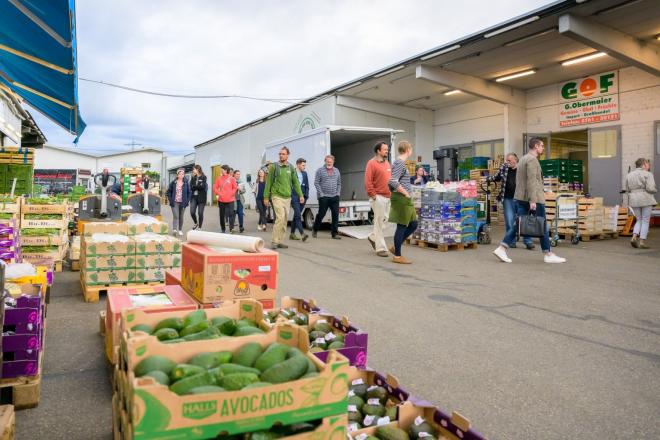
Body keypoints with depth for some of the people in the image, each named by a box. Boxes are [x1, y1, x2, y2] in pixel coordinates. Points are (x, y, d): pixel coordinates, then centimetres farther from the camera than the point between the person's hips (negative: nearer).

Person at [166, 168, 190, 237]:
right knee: (175, 216, -13)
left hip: (182, 203, 1)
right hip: (175, 202, -1)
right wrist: (170, 200, -3)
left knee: (181, 217, 11)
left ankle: (180, 230, 22)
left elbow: (189, 193, 5)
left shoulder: (186, 183, 2)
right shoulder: (173, 183, 0)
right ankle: (174, 229, -18)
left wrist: (187, 201, -4)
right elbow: (169, 191, 6)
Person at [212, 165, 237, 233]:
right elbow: (215, 187, 6)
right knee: (222, 214, 9)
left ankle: (231, 228, -7)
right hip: (221, 200, 3)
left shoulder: (231, 178, -1)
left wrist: (231, 194, -6)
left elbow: (235, 187, 2)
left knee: (231, 214, -8)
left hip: (230, 200, -3)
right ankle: (223, 229, 19)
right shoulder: (219, 179, 4)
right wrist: (218, 194, -5)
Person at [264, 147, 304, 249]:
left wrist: (300, 195, 2)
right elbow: (268, 182, 0)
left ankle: (280, 241, 15)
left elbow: (295, 182, 11)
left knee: (285, 220, 6)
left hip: (288, 197, 5)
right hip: (277, 196, -5)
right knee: (280, 218, -16)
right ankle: (274, 241, -9)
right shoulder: (274, 167, -1)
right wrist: (266, 197, -1)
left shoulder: (291, 168, 10)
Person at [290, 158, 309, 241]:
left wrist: (306, 195, 6)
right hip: (294, 198, -7)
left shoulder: (304, 173, 14)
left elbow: (307, 186, 17)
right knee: (298, 215, -13)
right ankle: (302, 234, -20)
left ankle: (292, 234, 20)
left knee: (296, 216, 12)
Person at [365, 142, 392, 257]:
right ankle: (381, 248, 5)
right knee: (380, 222, -3)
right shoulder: (372, 163, -8)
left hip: (388, 197, 7)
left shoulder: (387, 163, 16)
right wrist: (373, 195, -15)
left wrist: (391, 192, 12)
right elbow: (368, 182, -13)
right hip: (378, 197, -7)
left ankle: (373, 237, 34)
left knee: (384, 222, 12)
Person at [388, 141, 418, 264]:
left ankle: (395, 247, 21)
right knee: (401, 226, -3)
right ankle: (397, 256, 6)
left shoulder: (399, 162, 16)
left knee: (413, 225, 13)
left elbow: (393, 181, 24)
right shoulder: (400, 163, -14)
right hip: (401, 199, -10)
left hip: (405, 200, 10)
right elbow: (393, 181, -26)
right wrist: (405, 193, -17)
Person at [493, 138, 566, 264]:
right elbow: (531, 181, -21)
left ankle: (501, 249, -2)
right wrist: (532, 200, -25)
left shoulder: (524, 159, 19)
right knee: (542, 226, 1)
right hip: (534, 198, -9)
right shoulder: (532, 159, -12)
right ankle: (548, 255, 10)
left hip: (520, 197, 9)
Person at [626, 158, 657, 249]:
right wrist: (655, 190, 7)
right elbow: (650, 188, -14)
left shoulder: (629, 175, 8)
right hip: (646, 199, -5)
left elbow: (628, 189, 10)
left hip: (634, 200, 5)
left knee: (639, 220, 14)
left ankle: (634, 237, -5)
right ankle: (642, 242, -1)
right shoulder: (648, 174, -7)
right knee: (645, 221, 3)